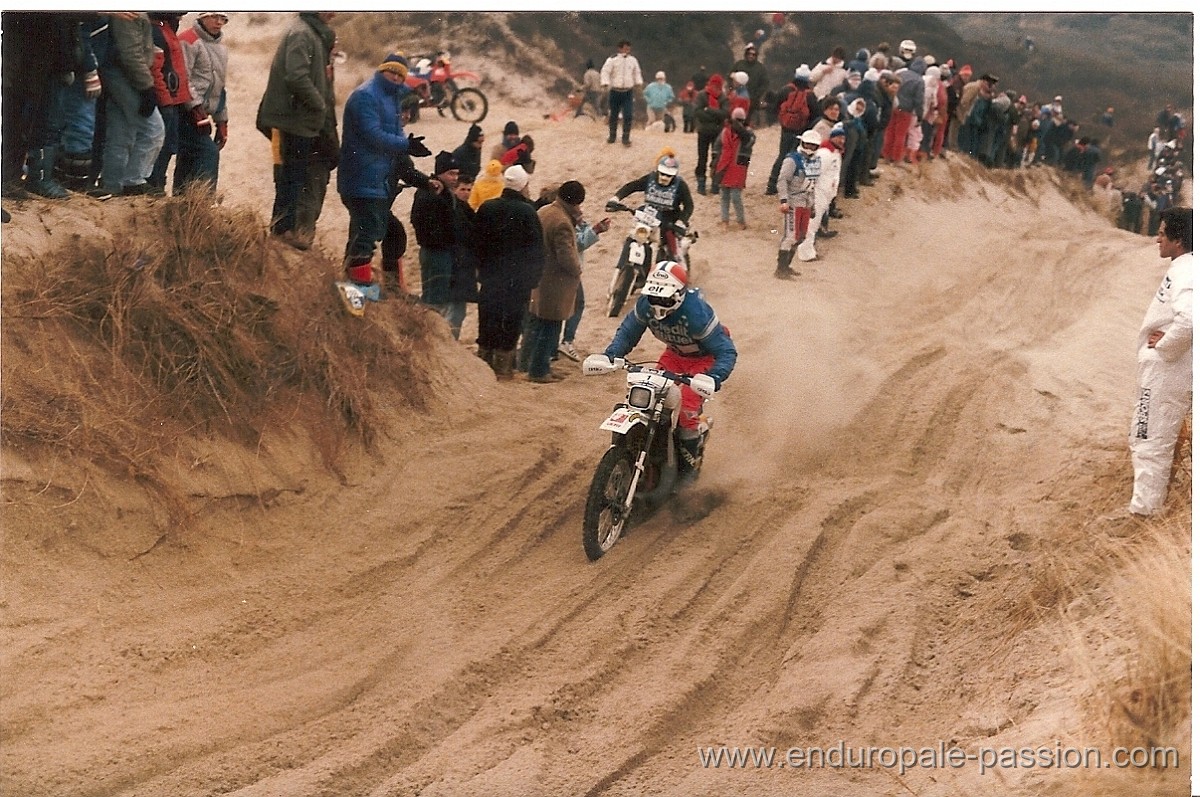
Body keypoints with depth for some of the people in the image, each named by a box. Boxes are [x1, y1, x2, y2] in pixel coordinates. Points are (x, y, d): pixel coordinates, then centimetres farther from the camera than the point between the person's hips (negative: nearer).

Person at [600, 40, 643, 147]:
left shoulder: (633, 60, 10)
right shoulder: (612, 60, -4)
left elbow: (637, 72, 24)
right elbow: (605, 71, -10)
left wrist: (638, 82, 10)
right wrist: (605, 83, -25)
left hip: (628, 92, 2)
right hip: (615, 92, -2)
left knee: (628, 115, -8)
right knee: (613, 115, 6)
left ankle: (625, 138, 0)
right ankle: (612, 136, 24)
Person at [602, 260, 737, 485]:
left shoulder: (696, 312, -38)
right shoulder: (645, 304, -22)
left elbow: (727, 351, -35)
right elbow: (627, 331, -5)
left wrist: (714, 377, -53)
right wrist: (610, 355, -25)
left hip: (705, 358, -6)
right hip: (675, 353, 6)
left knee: (687, 411, -18)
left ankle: (689, 465, 0)